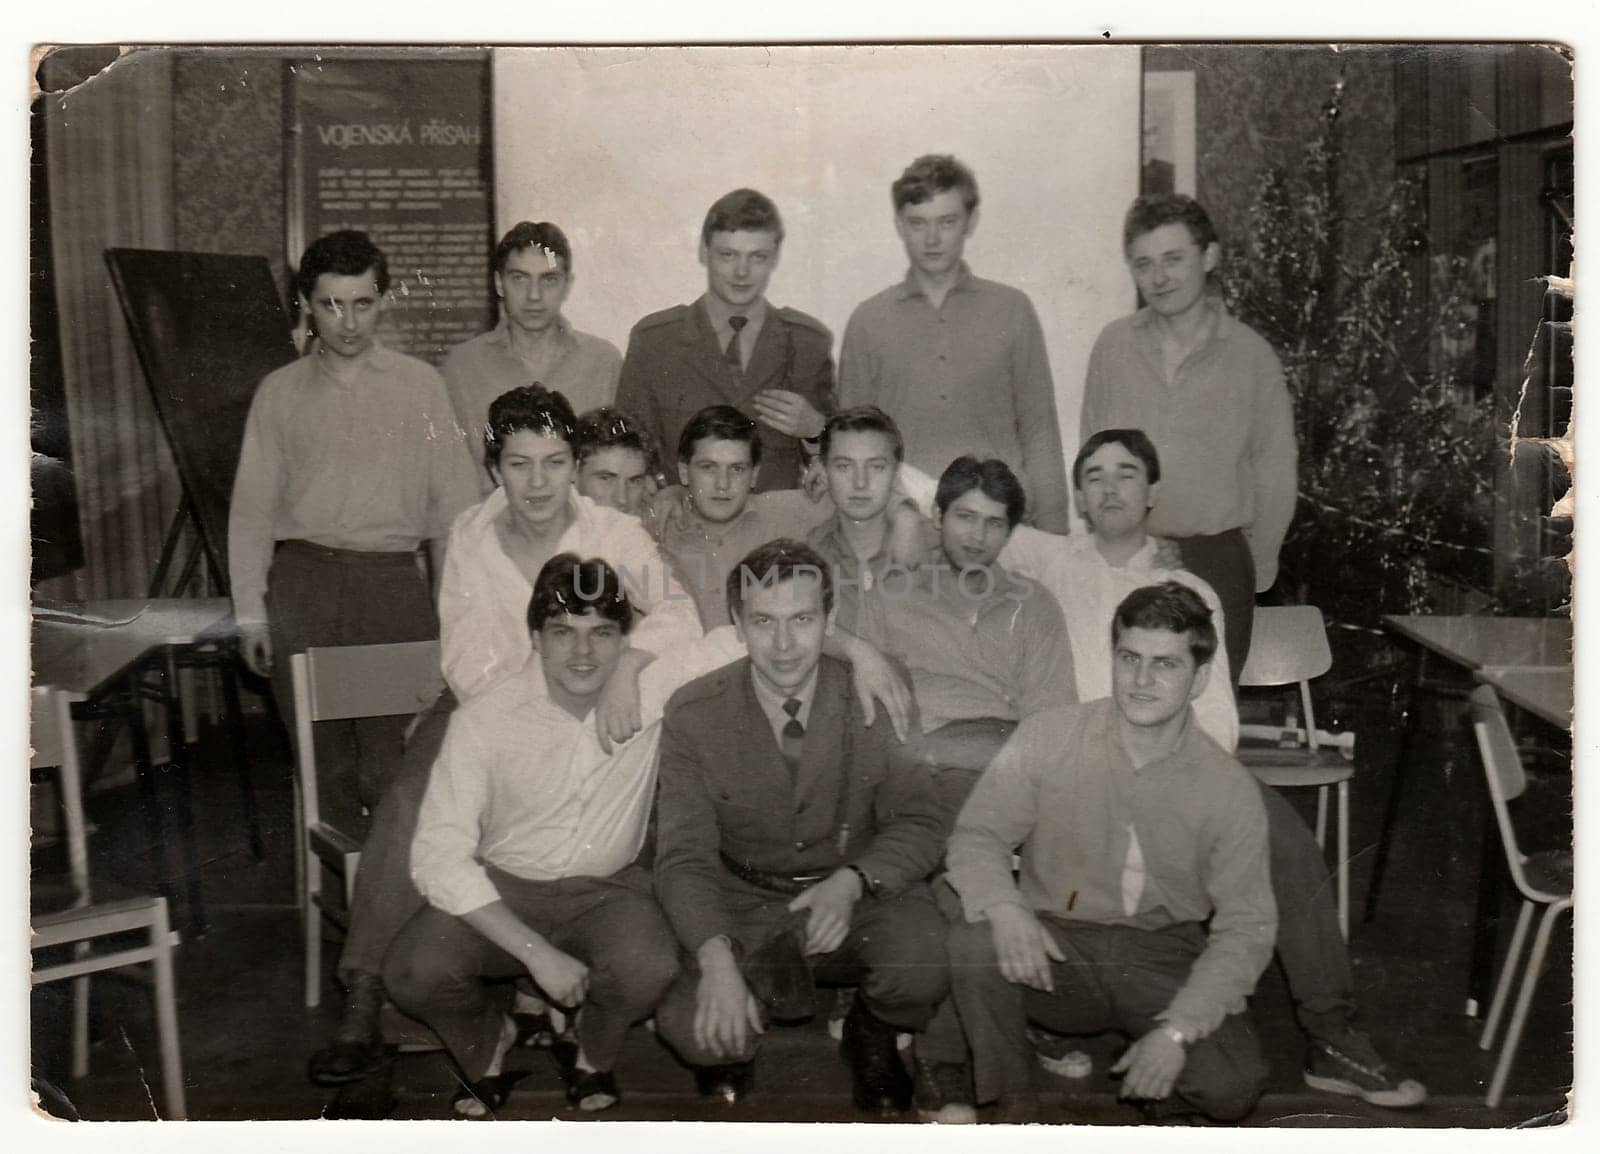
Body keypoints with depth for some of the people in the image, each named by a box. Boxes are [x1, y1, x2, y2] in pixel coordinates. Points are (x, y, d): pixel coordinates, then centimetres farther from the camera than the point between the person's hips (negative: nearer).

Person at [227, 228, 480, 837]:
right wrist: (249, 611, 8)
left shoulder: (419, 384, 9)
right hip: (303, 579, 2)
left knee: (393, 757, -11)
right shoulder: (279, 391, 12)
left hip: (393, 578, -1)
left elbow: (452, 501, 7)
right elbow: (251, 508, 14)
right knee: (321, 753, 2)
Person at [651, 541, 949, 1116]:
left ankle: (872, 1035, 9)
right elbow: (684, 857, -11)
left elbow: (920, 822, -5)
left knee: (923, 970, -30)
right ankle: (732, 1043, 16)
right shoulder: (693, 714, -10)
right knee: (689, 1027, -25)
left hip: (862, 895, 0)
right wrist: (716, 959, -28)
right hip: (744, 904, 0)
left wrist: (852, 882, -25)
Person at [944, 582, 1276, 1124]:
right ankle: (1015, 1101, -3)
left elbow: (1247, 927, -7)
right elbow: (976, 835, -4)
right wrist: (1004, 908, -28)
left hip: (1164, 960, 0)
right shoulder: (1047, 738, -7)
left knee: (1233, 1083, -25)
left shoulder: (1229, 786, -7)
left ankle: (1153, 1085, 12)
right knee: (971, 943, -30)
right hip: (1056, 943, 1)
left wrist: (1177, 1030, -20)